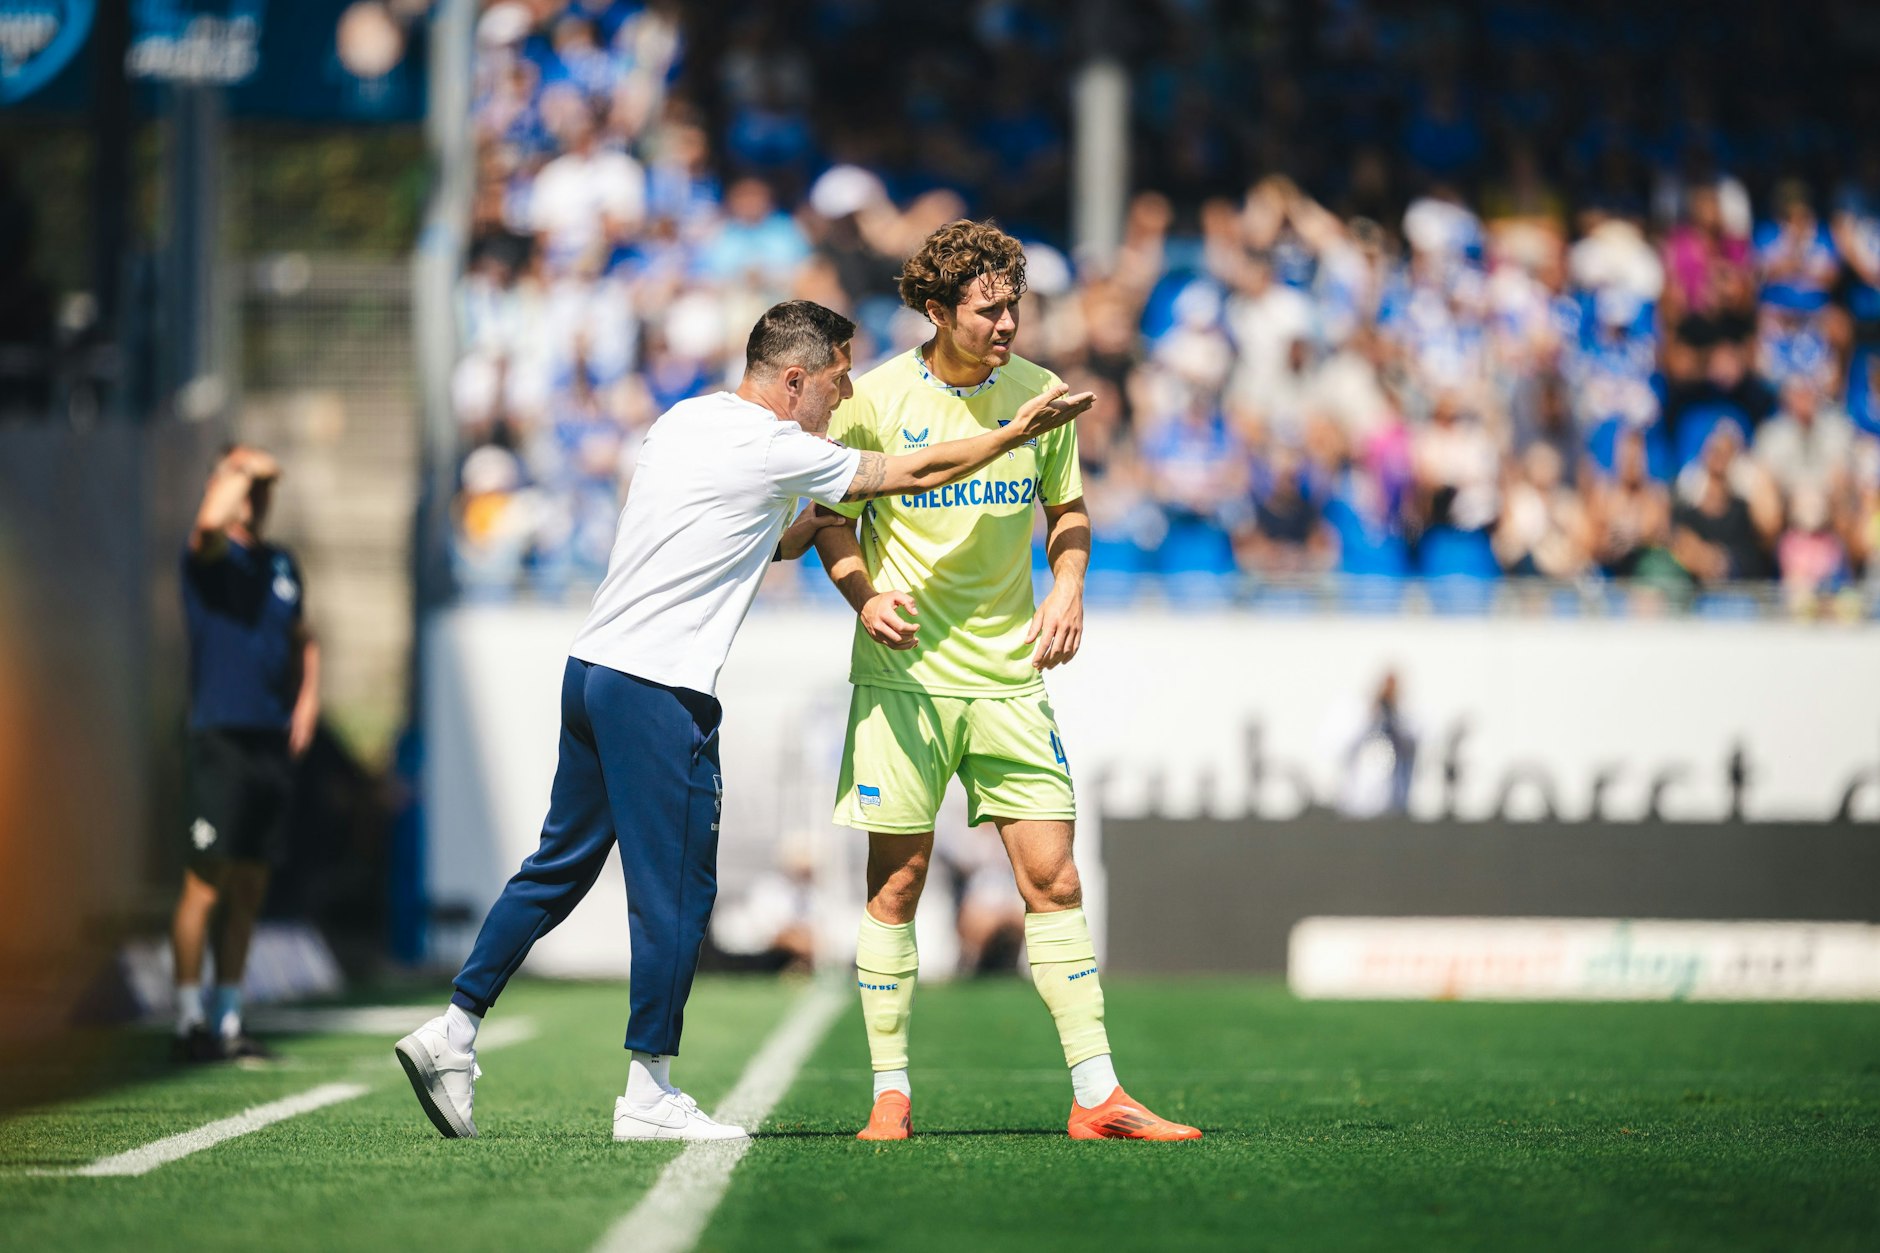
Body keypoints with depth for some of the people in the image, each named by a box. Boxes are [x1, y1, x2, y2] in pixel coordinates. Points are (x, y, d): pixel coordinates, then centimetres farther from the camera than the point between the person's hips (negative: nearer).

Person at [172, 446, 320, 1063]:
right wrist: (241, 468, -13)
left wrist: (308, 694, 13)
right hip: (221, 735, -7)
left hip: (274, 741, 7)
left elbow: (302, 637, 30)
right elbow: (211, 520, -29)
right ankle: (189, 1023, -3)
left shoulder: (281, 563, 18)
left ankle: (227, 1021, 15)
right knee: (207, 885, -8)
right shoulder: (211, 555, -4)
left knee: (249, 890, 9)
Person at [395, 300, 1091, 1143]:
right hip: (660, 692, -9)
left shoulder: (682, 420, 14)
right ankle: (649, 1094, 3)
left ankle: (453, 1033, 12)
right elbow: (916, 473, -5)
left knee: (558, 868, 14)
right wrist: (1019, 432, 5)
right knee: (676, 890, -1)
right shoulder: (775, 450, -11)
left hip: (594, 665, 9)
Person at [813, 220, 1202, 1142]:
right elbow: (833, 518, 4)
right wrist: (863, 592, -14)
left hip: (1008, 675, 2)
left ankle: (1097, 1098, 1)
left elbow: (1067, 508, 15)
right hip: (905, 675, -2)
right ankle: (891, 1094, 10)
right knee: (897, 882, 0)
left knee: (1053, 880, -1)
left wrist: (1068, 586, -3)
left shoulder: (1039, 393, 2)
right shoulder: (876, 399, -6)